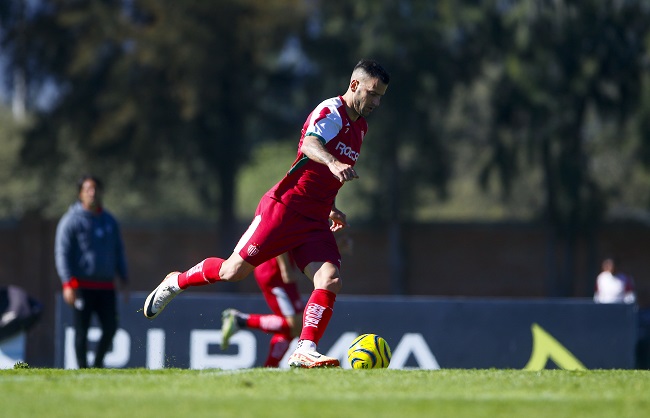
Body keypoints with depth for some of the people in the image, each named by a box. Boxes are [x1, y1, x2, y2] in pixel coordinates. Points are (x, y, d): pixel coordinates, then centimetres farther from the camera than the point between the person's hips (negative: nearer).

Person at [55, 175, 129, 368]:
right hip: (82, 285, -5)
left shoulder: (109, 221, 15)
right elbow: (62, 253, -7)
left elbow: (118, 251, 22)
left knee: (110, 327, 0)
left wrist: (123, 278, 15)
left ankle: (98, 363, 17)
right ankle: (82, 368, 2)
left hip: (106, 285, 5)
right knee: (82, 330, -4)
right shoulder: (71, 220, -3)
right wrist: (68, 283, -16)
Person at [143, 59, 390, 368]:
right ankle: (176, 282, 21)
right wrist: (333, 163, -53)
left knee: (331, 280, -16)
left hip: (315, 223, 7)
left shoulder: (360, 127, 17)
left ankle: (305, 350, -19)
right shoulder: (331, 112, -10)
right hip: (285, 207, -7)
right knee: (235, 270, -4)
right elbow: (309, 144, -34)